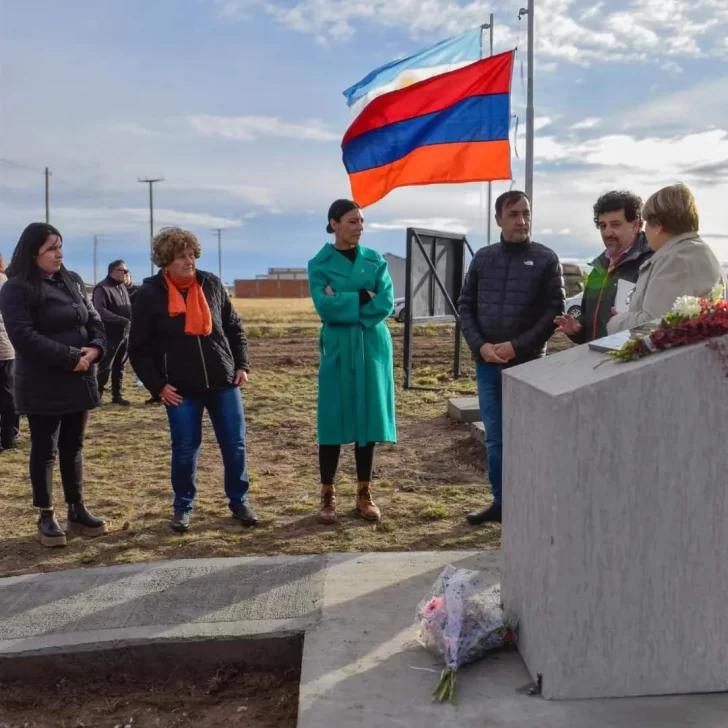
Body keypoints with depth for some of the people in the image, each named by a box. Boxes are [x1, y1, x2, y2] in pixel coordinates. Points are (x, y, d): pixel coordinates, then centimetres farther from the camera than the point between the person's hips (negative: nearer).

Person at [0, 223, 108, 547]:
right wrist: (70, 357, -20)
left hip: (78, 381, 6)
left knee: (73, 447, 14)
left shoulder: (72, 281, 12)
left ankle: (77, 509, 24)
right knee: (44, 450, 3)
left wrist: (95, 348, -10)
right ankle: (46, 516, 15)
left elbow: (94, 320, 11)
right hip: (42, 385, -6)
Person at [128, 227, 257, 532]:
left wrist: (242, 365, 5)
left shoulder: (211, 284, 2)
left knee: (235, 444, 6)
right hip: (180, 389, -2)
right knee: (185, 449, 4)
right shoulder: (149, 294, -7)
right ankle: (182, 507, 22)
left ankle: (239, 501, 22)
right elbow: (139, 348, -3)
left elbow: (234, 327, 11)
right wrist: (157, 385, -8)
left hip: (223, 382, 3)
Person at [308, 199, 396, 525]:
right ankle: (328, 496, 10)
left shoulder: (375, 261, 6)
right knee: (334, 420, -1)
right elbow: (325, 308, -14)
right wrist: (364, 297, -12)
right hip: (338, 349, -2)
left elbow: (386, 305, -6)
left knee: (368, 418, 6)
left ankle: (364, 494, 16)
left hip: (373, 348, 2)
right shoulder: (319, 264, -1)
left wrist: (345, 303, -12)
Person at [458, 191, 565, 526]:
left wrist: (516, 346, -13)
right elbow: (465, 306, 8)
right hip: (487, 363, 3)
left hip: (528, 363, -3)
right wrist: (480, 345, -7)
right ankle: (500, 503, 22)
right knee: (495, 438, 10)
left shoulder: (546, 259, -2)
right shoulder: (483, 258, 7)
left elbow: (554, 312, -5)